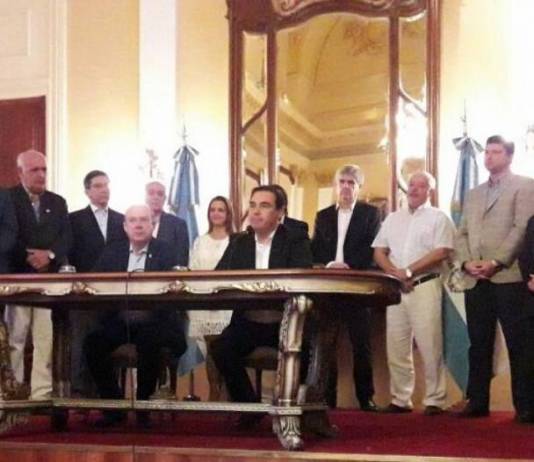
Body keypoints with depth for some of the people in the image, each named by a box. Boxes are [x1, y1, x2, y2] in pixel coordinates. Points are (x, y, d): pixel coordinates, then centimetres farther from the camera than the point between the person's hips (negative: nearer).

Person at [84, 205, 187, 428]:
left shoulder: (165, 252, 2)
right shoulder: (112, 250, 12)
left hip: (153, 322, -3)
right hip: (119, 321, 4)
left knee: (148, 343, -35)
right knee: (93, 342, -23)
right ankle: (113, 407, -7)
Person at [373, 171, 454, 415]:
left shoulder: (439, 218, 3)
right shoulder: (392, 219, 18)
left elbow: (442, 252, -9)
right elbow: (379, 252, 13)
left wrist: (408, 271, -14)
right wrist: (395, 273, -6)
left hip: (425, 286, -5)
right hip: (395, 288, 5)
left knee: (430, 346, -7)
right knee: (396, 347, 5)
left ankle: (434, 400, -1)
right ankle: (400, 399, 11)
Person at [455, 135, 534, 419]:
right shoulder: (473, 195, 23)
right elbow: (462, 234, 17)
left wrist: (496, 262, -16)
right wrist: (466, 262, -3)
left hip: (509, 276, -5)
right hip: (475, 279, 5)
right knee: (479, 344, 5)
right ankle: (477, 402, 8)